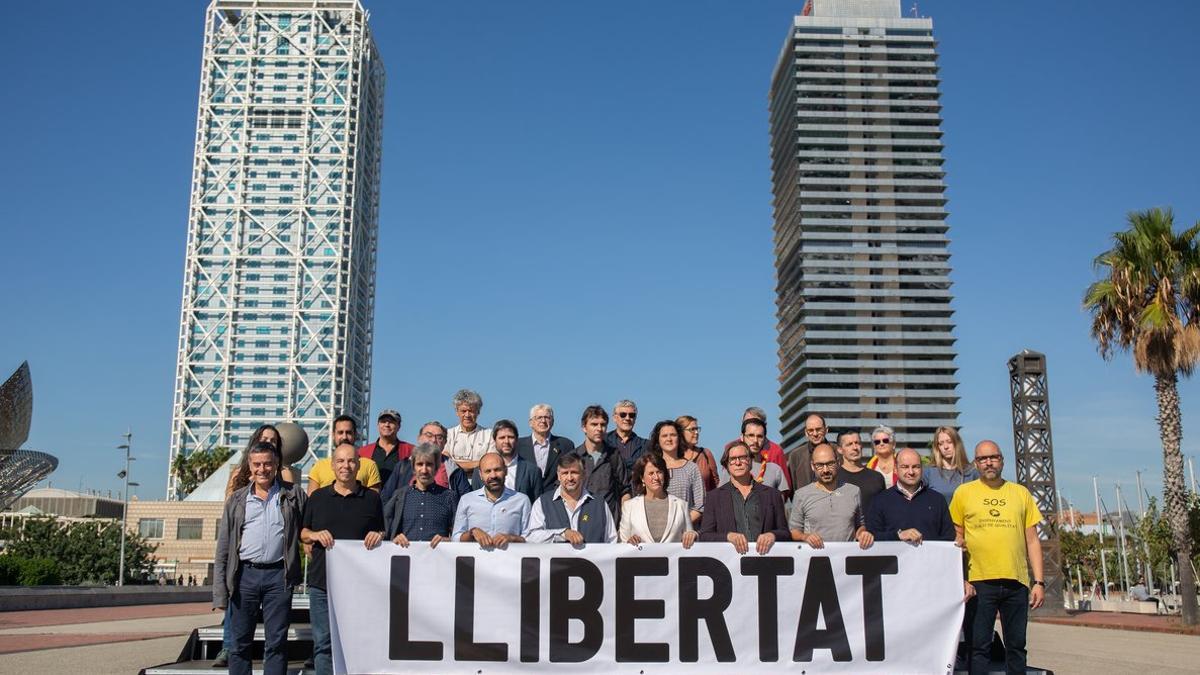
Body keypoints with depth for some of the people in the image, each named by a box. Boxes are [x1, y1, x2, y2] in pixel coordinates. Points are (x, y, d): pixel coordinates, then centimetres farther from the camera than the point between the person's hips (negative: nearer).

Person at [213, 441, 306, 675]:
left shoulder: (293, 495, 7)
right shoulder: (237, 500, 10)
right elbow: (223, 548, 8)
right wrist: (220, 592, 2)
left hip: (278, 576, -1)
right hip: (245, 575, 1)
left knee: (276, 643, 1)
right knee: (240, 643, 6)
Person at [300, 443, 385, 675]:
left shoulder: (371, 498, 8)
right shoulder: (317, 497, 11)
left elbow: (383, 533, 14)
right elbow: (303, 534, 15)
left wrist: (378, 536, -9)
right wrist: (315, 535, -7)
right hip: (322, 582, 1)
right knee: (323, 643, 2)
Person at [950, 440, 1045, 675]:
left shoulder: (1021, 493, 10)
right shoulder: (963, 493, 5)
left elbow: (1032, 541, 11)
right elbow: (956, 540, 6)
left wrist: (1039, 582, 5)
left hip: (1017, 582, 2)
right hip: (979, 582, -2)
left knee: (1016, 647, 9)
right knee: (979, 647, 1)